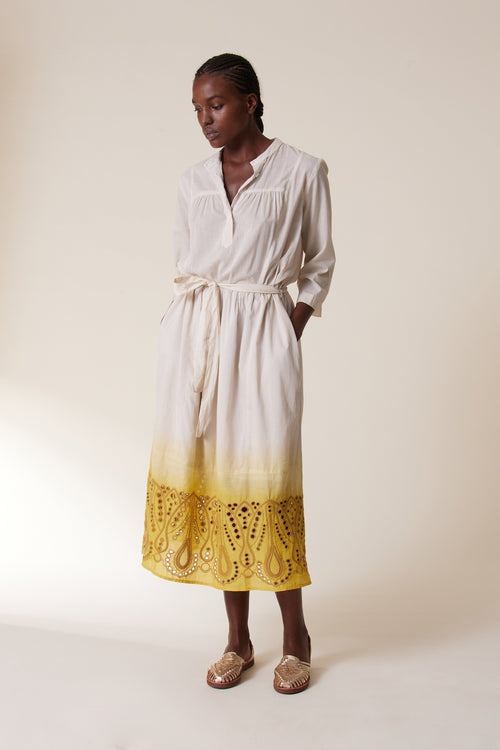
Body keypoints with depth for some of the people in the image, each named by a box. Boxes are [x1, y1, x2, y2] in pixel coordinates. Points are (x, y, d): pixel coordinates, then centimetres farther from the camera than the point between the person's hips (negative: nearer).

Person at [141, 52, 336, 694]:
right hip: (193, 334, 4)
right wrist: (189, 325, 5)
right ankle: (237, 640, 17)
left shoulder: (302, 171, 4)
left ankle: (294, 636, 16)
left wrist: (291, 334, -3)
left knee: (265, 482, -5)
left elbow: (319, 266, 7)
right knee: (209, 472, 3)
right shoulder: (192, 182, 14)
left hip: (263, 333, -4)